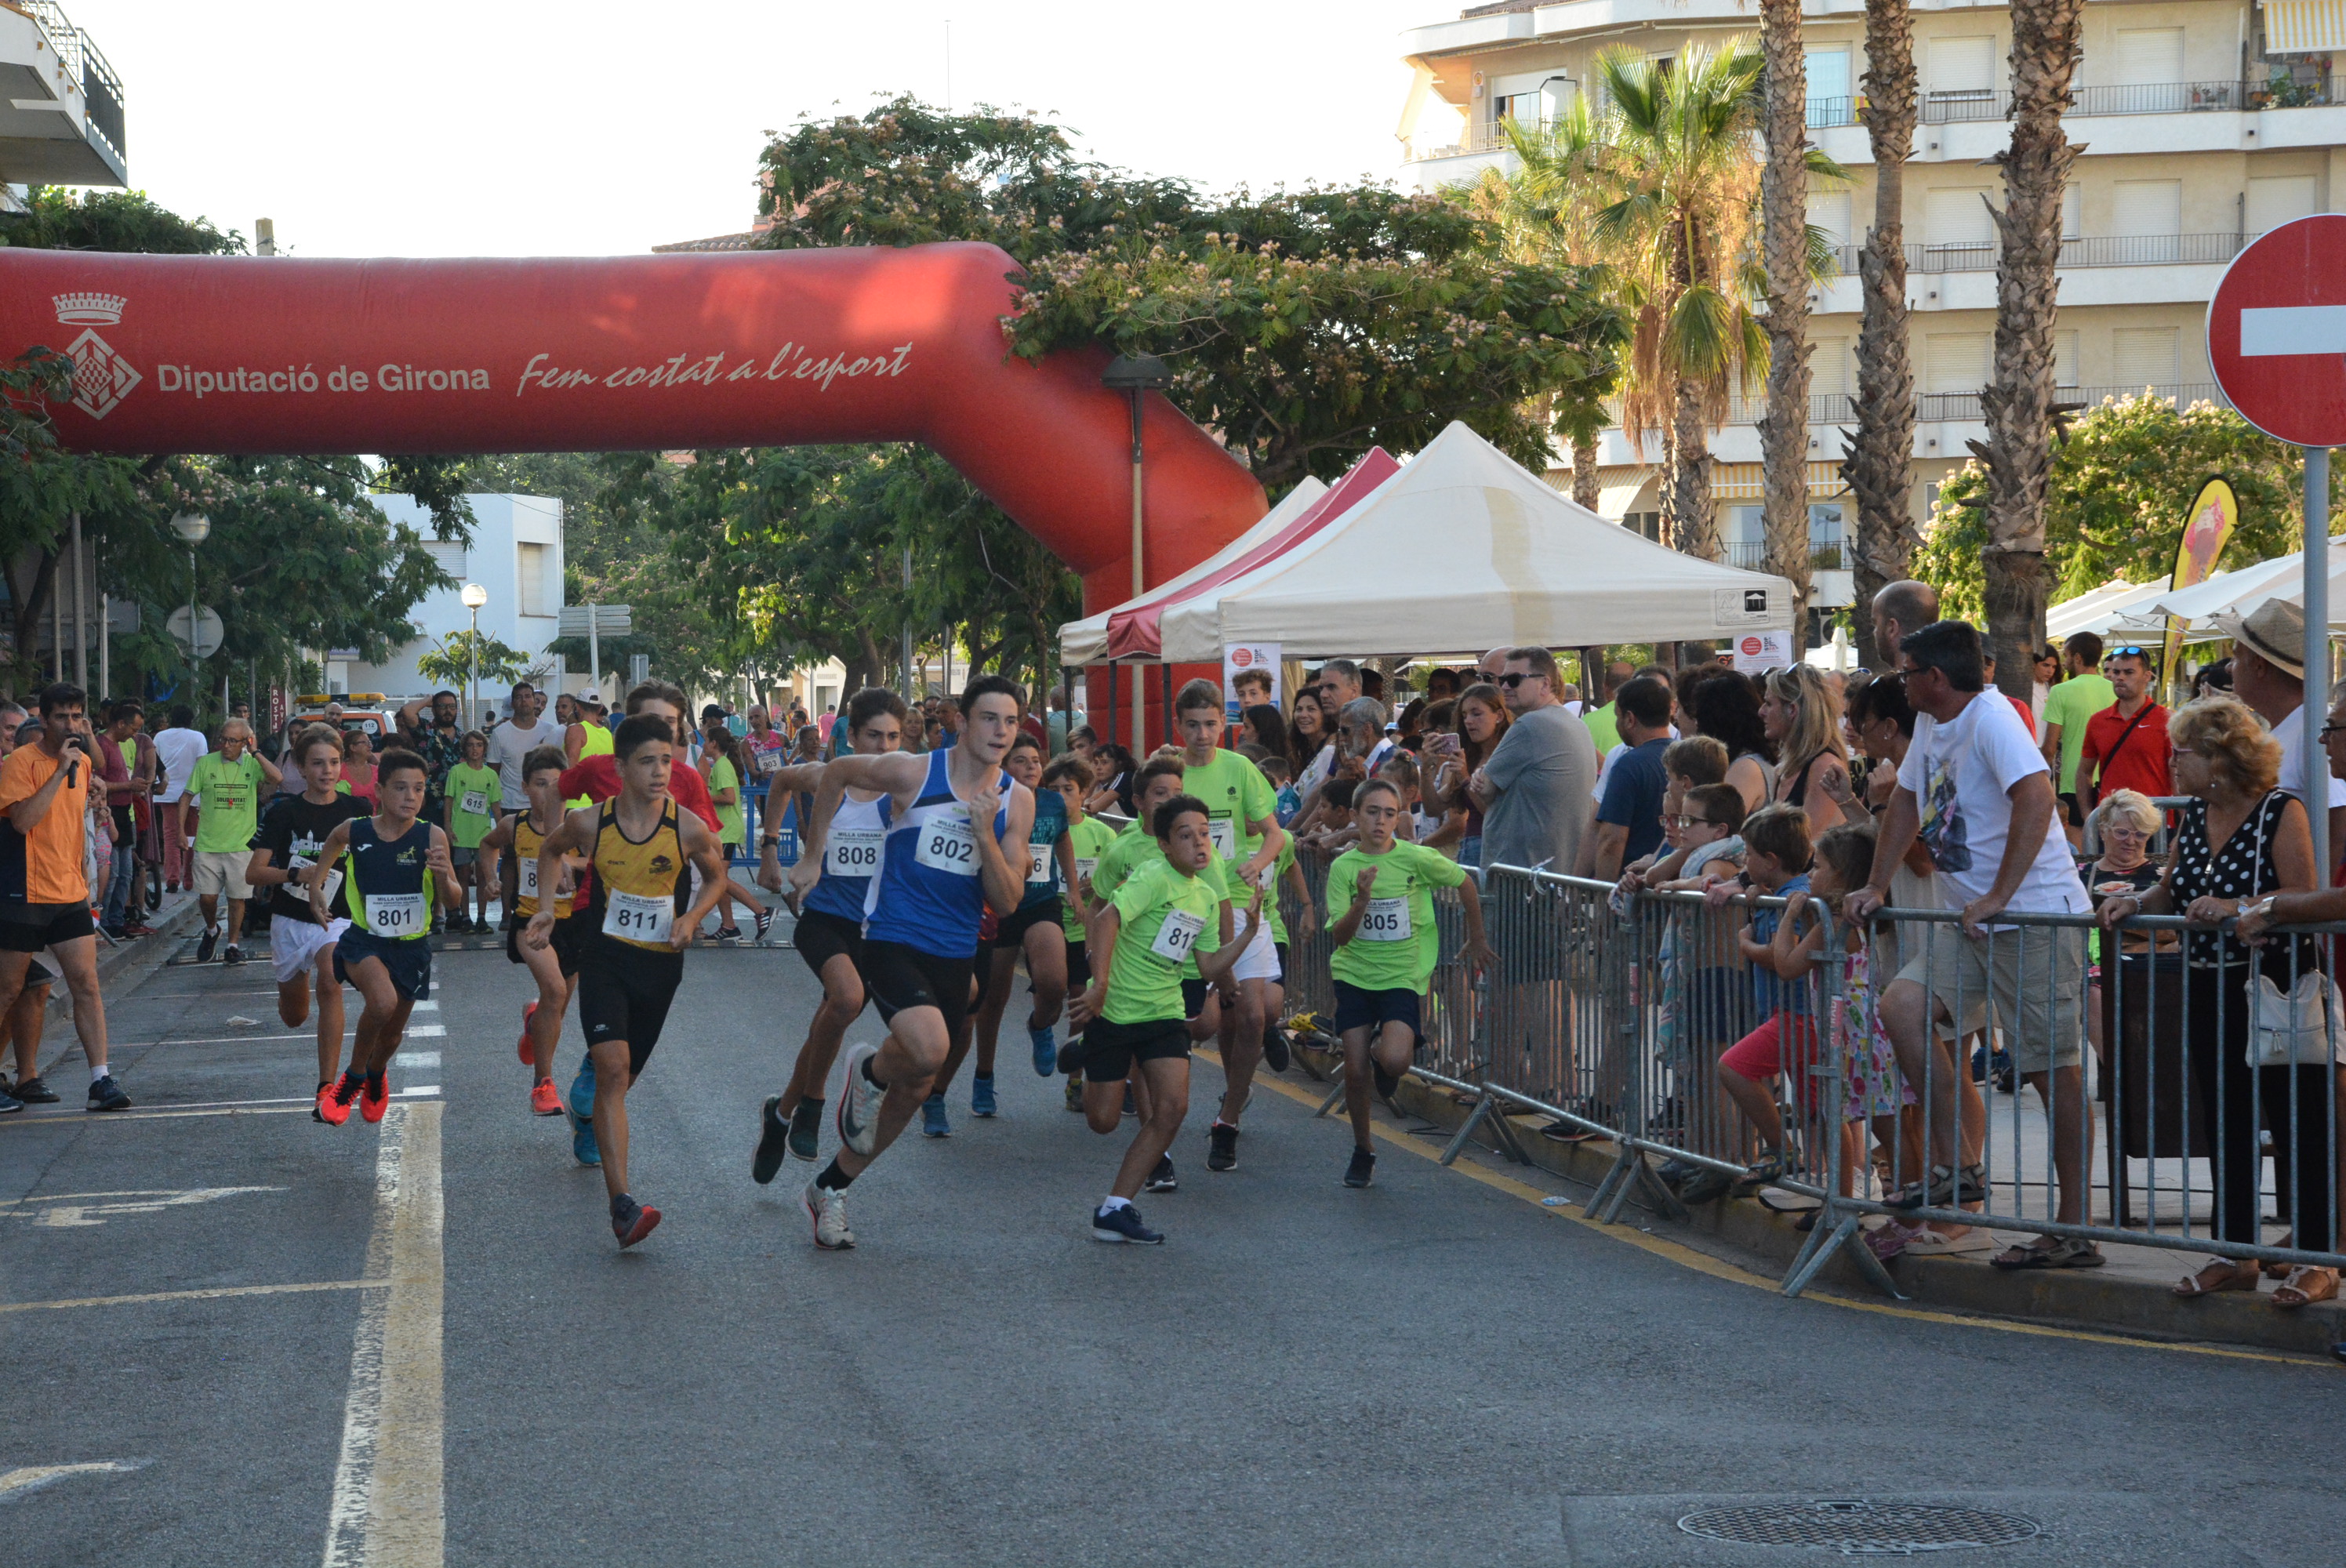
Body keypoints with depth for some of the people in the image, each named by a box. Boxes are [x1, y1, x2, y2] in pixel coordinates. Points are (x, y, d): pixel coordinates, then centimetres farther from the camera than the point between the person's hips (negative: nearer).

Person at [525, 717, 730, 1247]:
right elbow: (551, 849, 14)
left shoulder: (689, 830, -11)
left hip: (660, 964, 2)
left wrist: (691, 918, -7)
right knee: (613, 1066, -20)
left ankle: (591, 1121, 53)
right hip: (604, 958, -2)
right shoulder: (590, 824, -9)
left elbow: (716, 877, 9)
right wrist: (548, 906, 4)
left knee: (623, 1076, 14)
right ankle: (621, 1203, -29)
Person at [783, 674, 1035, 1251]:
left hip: (955, 957, 5)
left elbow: (1007, 901, -3)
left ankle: (830, 1188, 32)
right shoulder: (912, 773, -9)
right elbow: (834, 774, 9)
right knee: (929, 1047, -31)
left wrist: (985, 834, -18)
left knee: (915, 1089, 12)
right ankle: (869, 1071, 5)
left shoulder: (1017, 802, 0)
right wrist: (812, 856, 12)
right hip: (894, 941, -5)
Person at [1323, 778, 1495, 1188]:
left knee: (1394, 1059, -23)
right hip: (1354, 974, 2)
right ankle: (1362, 1151, 23)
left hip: (1403, 976, -2)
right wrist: (1362, 899, -28)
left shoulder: (1417, 858, -9)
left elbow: (1464, 884, 8)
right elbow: (1339, 937, -11)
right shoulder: (1344, 867, -5)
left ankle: (1383, 1051, 15)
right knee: (1355, 1071, 0)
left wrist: (1476, 941, 16)